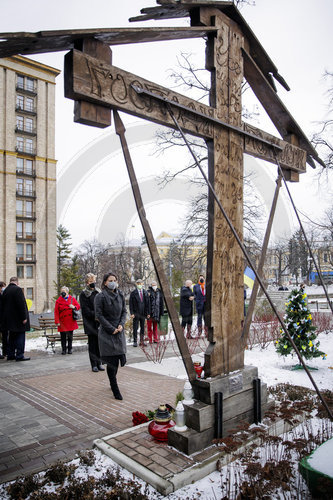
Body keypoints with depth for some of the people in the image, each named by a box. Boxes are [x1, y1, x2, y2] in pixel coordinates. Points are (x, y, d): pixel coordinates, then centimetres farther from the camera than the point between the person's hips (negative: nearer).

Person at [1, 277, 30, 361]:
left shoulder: (5, 291, 8)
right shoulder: (18, 289, -15)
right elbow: (21, 305, -19)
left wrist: (5, 318, 19)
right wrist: (24, 317, -15)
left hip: (9, 319, 8)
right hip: (18, 319, -8)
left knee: (11, 337, 16)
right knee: (20, 336, -2)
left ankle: (10, 355, 21)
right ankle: (19, 355, -2)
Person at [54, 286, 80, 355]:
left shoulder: (72, 299, 5)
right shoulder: (58, 300, -1)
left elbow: (78, 306, 10)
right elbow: (56, 312, -3)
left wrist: (74, 307, -13)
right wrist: (57, 322, -8)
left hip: (71, 321, 2)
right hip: (62, 322, -2)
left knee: (70, 336, 7)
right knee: (63, 336, 3)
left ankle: (70, 349, 19)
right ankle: (63, 349, 15)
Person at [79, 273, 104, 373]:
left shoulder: (98, 292, 11)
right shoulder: (84, 294, -2)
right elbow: (85, 310, -8)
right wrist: (95, 315, -17)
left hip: (99, 322, 4)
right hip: (90, 323, -4)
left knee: (99, 343, 6)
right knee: (92, 343, 2)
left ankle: (99, 363, 16)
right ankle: (94, 364, 10)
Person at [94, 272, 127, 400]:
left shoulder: (120, 295, 8)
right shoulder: (101, 296, -8)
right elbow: (99, 315, -10)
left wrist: (121, 325, -4)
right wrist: (111, 329, -13)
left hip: (119, 331, 5)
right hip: (106, 333, -5)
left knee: (118, 356, 7)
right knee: (111, 360, -5)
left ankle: (113, 383, 29)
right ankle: (115, 390, 4)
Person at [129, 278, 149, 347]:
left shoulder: (145, 292, 6)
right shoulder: (133, 293, -3)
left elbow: (147, 303, 8)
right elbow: (131, 304, -3)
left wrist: (147, 312, 4)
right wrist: (132, 313, -10)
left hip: (143, 313, 3)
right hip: (136, 313, -3)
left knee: (143, 328, 9)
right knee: (135, 328, 0)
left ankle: (142, 341, 18)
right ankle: (135, 341, 9)